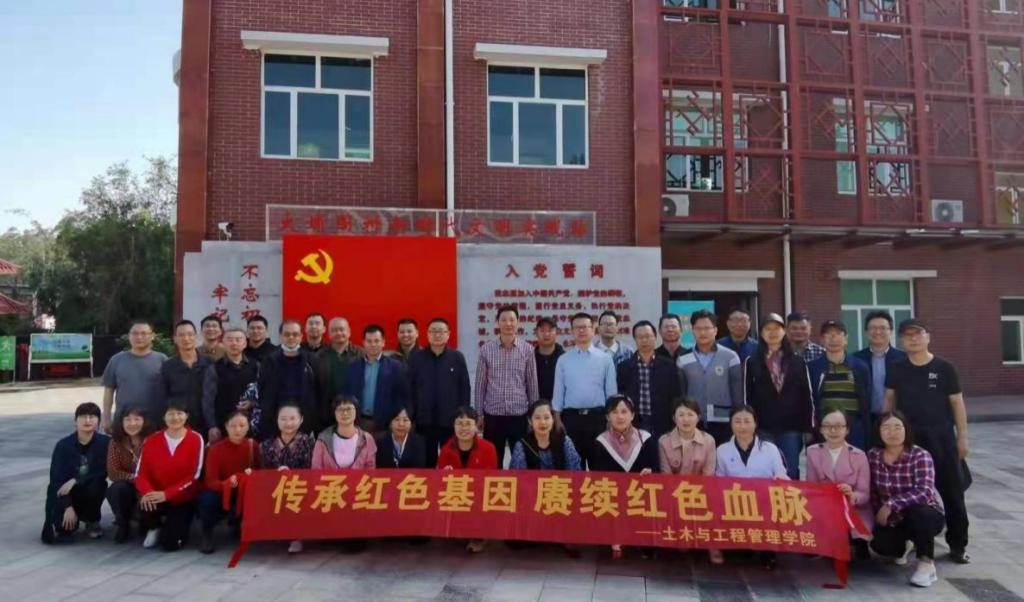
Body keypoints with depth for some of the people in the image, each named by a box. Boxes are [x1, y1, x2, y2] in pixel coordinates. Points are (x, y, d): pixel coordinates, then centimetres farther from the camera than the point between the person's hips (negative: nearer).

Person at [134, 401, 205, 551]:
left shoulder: (195, 439, -11)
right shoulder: (151, 440, -1)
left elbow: (194, 475, -14)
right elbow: (141, 473, -5)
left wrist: (166, 494, -23)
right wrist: (148, 493, -26)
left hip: (183, 499, -2)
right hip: (156, 497, 2)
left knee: (170, 543, -13)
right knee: (145, 508, -32)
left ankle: (176, 524, 26)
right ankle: (155, 527, 6)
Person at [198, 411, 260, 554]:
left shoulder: (253, 446, -7)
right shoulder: (216, 448, -15)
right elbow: (210, 481, -20)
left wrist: (252, 475, -26)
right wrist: (227, 483, -41)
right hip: (221, 492, -2)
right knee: (208, 498, -35)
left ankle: (236, 524, 8)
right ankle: (207, 533, -2)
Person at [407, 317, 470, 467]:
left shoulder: (457, 357, 1)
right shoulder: (415, 358, 3)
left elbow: (465, 389, 2)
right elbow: (408, 389, 3)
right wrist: (409, 416, -3)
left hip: (451, 421, 0)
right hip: (424, 421, 1)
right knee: (426, 461, 9)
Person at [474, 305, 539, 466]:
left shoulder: (527, 350, -1)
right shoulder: (486, 349, 0)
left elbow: (532, 385, 4)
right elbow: (480, 385, 4)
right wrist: (478, 413, 4)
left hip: (519, 415, 0)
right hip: (493, 415, 0)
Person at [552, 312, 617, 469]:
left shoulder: (605, 359, 3)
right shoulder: (563, 360, 5)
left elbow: (611, 391, 4)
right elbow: (558, 392, 6)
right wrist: (557, 420, 1)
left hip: (597, 417, 0)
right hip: (571, 417, 1)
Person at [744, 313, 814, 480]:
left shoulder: (797, 362, 7)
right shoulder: (752, 362, 4)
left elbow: (807, 396, 6)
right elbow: (747, 397, 2)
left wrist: (809, 427, 1)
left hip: (791, 427, 1)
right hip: (763, 427, -1)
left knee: (790, 472, 4)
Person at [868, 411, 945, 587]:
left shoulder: (920, 456, -20)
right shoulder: (873, 456, -8)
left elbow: (925, 492, -34)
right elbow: (872, 492, 3)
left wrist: (891, 505, -35)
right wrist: (880, 513, -7)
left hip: (925, 514, -4)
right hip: (892, 518, 4)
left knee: (916, 513, -39)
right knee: (879, 543, -24)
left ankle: (927, 563, -13)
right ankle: (902, 546, 17)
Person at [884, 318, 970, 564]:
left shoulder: (944, 368, -4)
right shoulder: (896, 369, 1)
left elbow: (957, 403, -1)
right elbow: (889, 401, 7)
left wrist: (962, 437, -2)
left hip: (942, 437, -1)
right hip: (908, 438, 2)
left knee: (952, 491, 4)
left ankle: (958, 544, 16)